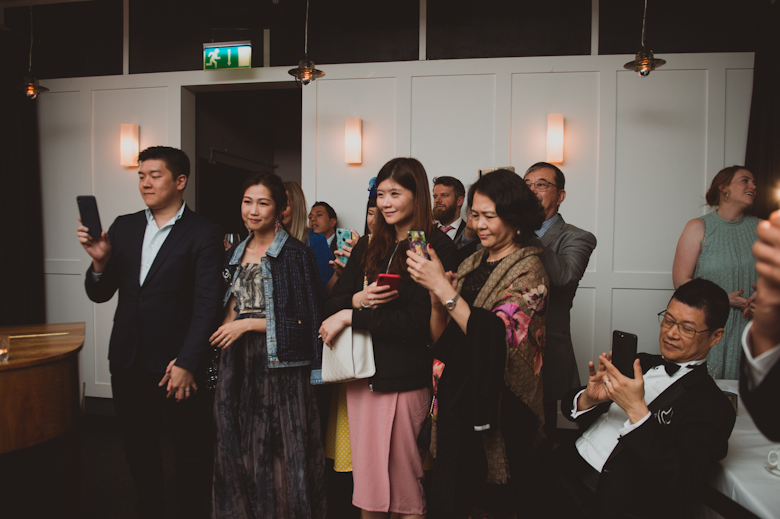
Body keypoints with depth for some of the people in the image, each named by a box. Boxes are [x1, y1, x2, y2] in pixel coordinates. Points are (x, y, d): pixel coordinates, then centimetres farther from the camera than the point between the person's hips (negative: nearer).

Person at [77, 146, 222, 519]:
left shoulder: (204, 235, -8)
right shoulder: (123, 227, 8)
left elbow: (207, 307, -13)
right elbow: (99, 294, 8)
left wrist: (187, 364, -17)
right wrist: (100, 261, -11)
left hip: (177, 366, -5)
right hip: (128, 363, 5)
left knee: (190, 452, 10)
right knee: (138, 448, 19)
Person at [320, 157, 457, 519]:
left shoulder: (437, 248, -8)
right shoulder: (367, 247, 11)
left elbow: (418, 321, -15)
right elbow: (332, 305, 12)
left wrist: (350, 316, -12)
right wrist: (358, 299, -11)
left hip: (407, 379, -5)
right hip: (362, 377, 5)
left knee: (408, 487, 6)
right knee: (366, 478, 14)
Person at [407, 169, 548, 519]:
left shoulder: (528, 269, -9)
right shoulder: (472, 263, 9)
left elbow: (493, 338, -21)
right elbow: (441, 338, 7)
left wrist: (442, 286, -23)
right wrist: (433, 291, -10)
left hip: (499, 408, -5)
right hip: (456, 396, 6)